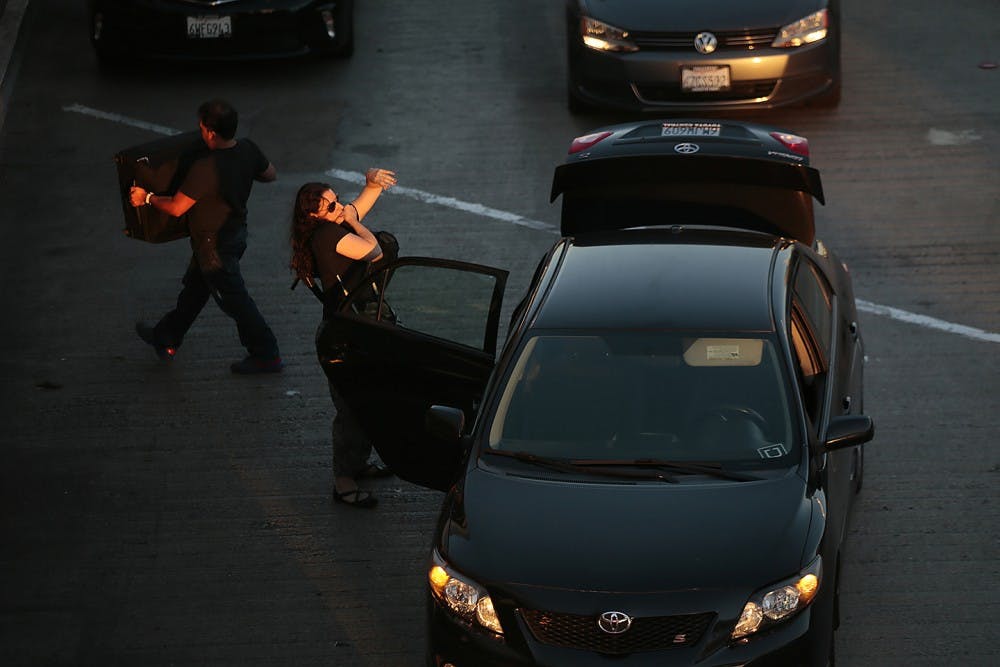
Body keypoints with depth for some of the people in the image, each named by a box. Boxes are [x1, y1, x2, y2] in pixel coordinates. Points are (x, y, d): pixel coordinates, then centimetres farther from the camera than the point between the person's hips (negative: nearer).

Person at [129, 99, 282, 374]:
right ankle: (166, 339, 42)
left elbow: (176, 207, -23)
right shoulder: (248, 150, -13)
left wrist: (147, 198, -6)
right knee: (194, 289, 24)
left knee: (234, 299, 9)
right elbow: (271, 174, 7)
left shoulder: (205, 169, -34)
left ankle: (266, 355, 21)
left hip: (215, 245, -9)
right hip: (236, 232, 9)